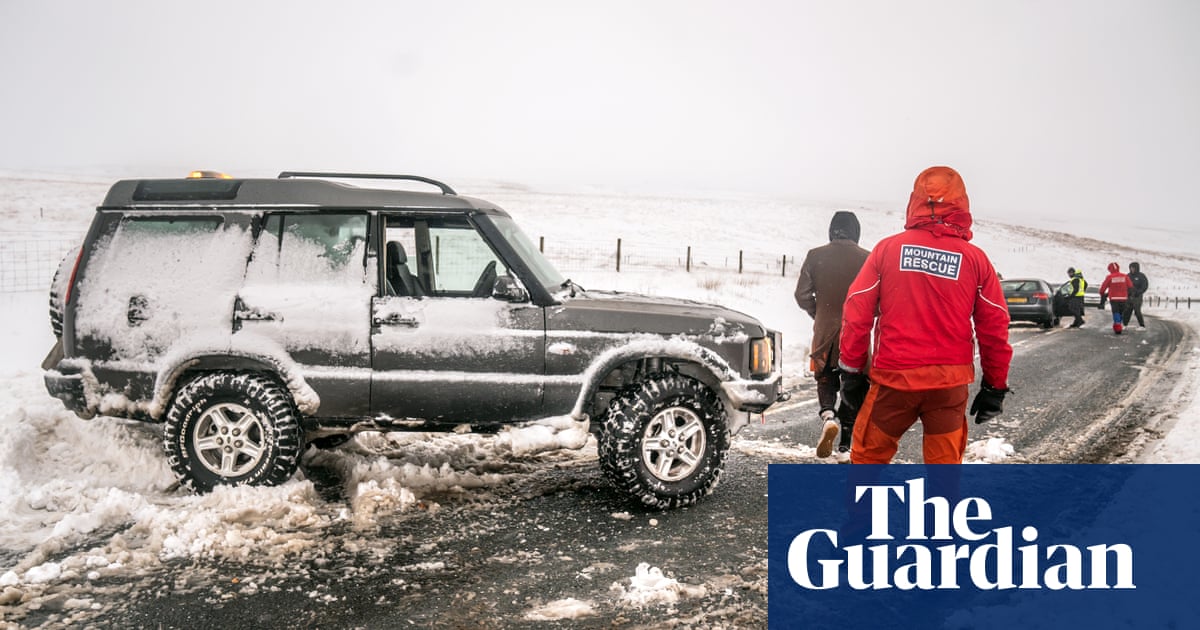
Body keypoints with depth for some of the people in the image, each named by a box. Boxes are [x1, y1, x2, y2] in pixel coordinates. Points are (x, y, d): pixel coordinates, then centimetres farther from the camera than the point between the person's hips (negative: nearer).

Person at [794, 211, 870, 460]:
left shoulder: (815, 256, -3)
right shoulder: (867, 259, -6)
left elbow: (802, 295, -3)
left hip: (824, 332, 1)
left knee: (825, 378, 20)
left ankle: (828, 416, -10)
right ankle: (845, 446, 11)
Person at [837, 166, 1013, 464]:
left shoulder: (888, 248, -2)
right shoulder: (975, 259, 1)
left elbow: (856, 311, -3)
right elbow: (994, 327, 3)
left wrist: (851, 370, 5)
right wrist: (995, 386, 13)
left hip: (893, 378, -1)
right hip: (950, 382, 2)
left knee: (867, 456, 13)